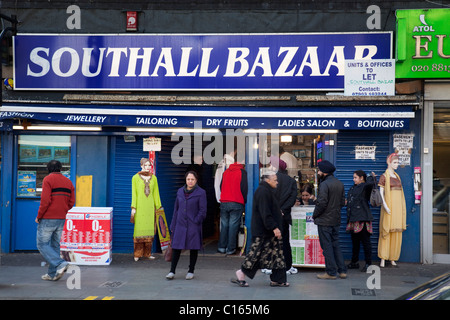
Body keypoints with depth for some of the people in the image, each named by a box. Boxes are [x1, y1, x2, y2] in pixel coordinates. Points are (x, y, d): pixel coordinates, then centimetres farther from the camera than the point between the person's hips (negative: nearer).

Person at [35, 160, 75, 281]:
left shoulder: (48, 179, -7)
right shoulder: (68, 181, 11)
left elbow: (45, 200, -17)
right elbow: (71, 202, 8)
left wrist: (39, 216, -7)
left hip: (48, 219, -6)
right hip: (61, 219, 6)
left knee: (42, 244, 0)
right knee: (55, 246, 12)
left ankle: (60, 264, -16)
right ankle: (52, 274, 12)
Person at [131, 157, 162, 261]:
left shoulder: (153, 178, 10)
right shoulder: (135, 177, 1)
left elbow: (156, 193, 13)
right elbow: (134, 193, 0)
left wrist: (158, 207, 10)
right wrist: (133, 208, -6)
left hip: (150, 206, 3)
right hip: (140, 206, -3)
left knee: (149, 228, 3)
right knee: (139, 229, -3)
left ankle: (147, 253, 11)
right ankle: (138, 254, 4)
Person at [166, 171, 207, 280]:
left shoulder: (201, 192, -3)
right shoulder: (180, 191, 10)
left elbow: (202, 211, -5)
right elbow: (176, 209, 14)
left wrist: (195, 222, -11)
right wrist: (173, 226, 11)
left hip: (193, 226, -3)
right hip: (180, 225, 3)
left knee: (193, 248, 5)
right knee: (176, 247, 2)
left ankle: (191, 271, 18)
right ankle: (172, 271, 9)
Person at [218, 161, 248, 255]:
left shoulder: (226, 172, 12)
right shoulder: (242, 172, -3)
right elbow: (244, 188, -6)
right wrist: (244, 201, 6)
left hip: (224, 203, 4)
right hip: (237, 204, -4)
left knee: (224, 225, 11)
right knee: (233, 226, -1)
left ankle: (222, 247, 11)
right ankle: (230, 249, -1)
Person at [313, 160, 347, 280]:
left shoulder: (324, 184, -16)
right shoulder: (339, 184, 9)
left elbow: (322, 203, -19)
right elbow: (342, 202, 11)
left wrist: (314, 215, -6)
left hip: (324, 221, -8)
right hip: (336, 220, 8)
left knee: (327, 246, 0)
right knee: (336, 244, 14)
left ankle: (331, 272, 3)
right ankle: (342, 271, 15)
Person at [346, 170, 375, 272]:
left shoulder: (365, 187, -7)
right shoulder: (353, 188, 19)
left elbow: (370, 183, -28)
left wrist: (371, 177, -11)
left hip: (363, 219, -9)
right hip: (353, 219, 9)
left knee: (365, 242, -3)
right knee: (355, 242, 14)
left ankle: (368, 263, 3)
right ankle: (354, 262, 23)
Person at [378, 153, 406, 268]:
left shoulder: (397, 176, 16)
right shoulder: (384, 176, -2)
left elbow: (400, 192, 18)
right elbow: (381, 193, -8)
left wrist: (402, 209, 13)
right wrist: (385, 205, -20)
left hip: (398, 206, 6)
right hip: (388, 206, -6)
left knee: (396, 233, 5)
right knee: (385, 232, -6)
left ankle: (393, 258, 10)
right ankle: (383, 259, -5)